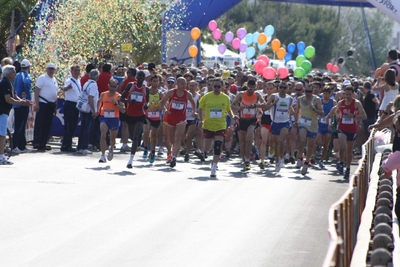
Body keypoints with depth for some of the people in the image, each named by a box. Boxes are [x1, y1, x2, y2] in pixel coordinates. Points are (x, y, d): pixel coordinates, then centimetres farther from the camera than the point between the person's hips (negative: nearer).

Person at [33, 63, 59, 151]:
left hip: (51, 104, 7)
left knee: (47, 125, 6)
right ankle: (36, 142, -12)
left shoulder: (55, 80, 17)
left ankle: (42, 144, 10)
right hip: (43, 103, -7)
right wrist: (36, 104, -18)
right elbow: (36, 90, -10)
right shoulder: (42, 78, -4)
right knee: (39, 124, -10)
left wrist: (55, 106, 19)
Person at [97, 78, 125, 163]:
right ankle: (103, 155, -21)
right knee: (103, 135, -22)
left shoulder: (119, 97, -6)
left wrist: (116, 103, -22)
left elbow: (123, 110, -12)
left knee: (112, 138, 17)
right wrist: (98, 111, 8)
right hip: (104, 118, 0)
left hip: (114, 119, 0)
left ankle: (111, 149, 51)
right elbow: (99, 102, 21)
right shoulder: (103, 94, 1)